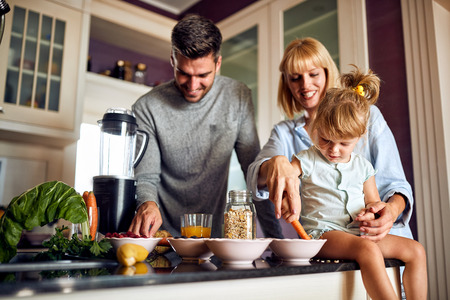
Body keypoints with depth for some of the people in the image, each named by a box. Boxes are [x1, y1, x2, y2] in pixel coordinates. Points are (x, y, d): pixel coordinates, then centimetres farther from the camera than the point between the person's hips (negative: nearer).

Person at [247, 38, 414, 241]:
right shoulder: (284, 133, 10)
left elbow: (392, 182, 3)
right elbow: (254, 178, -8)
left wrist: (392, 209, -20)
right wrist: (276, 163, -32)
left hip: (379, 237, 0)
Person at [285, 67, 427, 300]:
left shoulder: (363, 166, 14)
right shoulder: (307, 161, 0)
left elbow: (373, 201, 20)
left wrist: (371, 210, -5)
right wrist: (283, 196, -32)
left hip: (359, 231, 6)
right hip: (322, 233, -6)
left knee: (416, 250, -4)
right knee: (368, 249, -33)